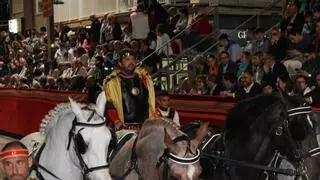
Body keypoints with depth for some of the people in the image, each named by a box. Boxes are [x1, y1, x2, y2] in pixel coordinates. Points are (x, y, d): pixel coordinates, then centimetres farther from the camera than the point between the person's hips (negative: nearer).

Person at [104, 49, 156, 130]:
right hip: (124, 128, -3)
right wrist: (116, 121, -17)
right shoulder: (112, 81, 3)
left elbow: (152, 100, 18)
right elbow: (110, 106, -2)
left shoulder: (144, 77, 14)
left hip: (146, 126, 3)